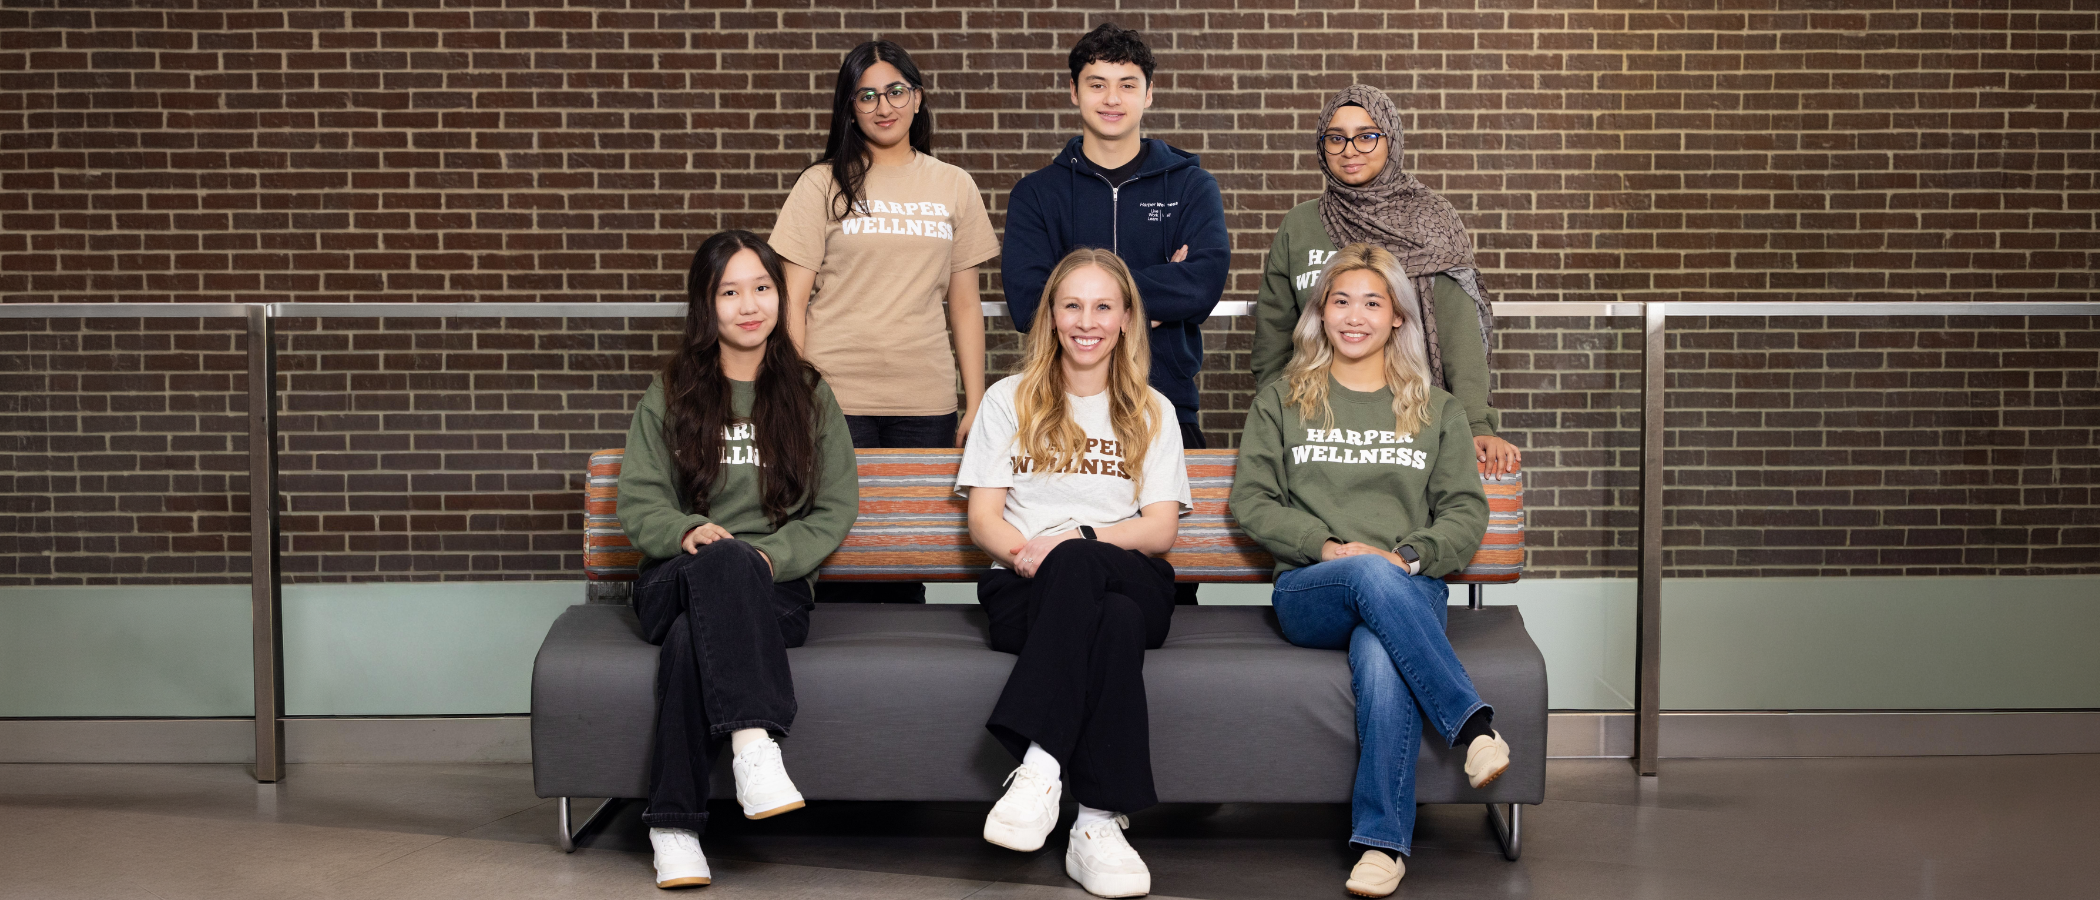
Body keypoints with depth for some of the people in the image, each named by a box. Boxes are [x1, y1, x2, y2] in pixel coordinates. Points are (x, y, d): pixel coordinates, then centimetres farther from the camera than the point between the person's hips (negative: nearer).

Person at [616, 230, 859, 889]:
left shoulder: (810, 396, 14)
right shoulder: (668, 394, 14)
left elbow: (836, 509, 9)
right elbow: (637, 501, 8)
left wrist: (773, 555, -10)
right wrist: (688, 531, -15)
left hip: (773, 588, 0)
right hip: (673, 579, 0)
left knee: (691, 636, -36)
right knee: (726, 561, -39)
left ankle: (673, 826, -37)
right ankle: (754, 743, -52)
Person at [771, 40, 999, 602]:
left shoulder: (954, 188, 11)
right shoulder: (823, 186, 4)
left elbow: (965, 304, 12)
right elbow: (792, 300, 2)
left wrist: (975, 405, 7)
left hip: (925, 404, 2)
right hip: (836, 398, -2)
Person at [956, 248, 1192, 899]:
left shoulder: (1151, 412, 18)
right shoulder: (1009, 400, 18)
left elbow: (1161, 528, 5)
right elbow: (983, 517, 9)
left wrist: (1072, 541, -13)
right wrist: (1025, 553, -15)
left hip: (1132, 582, 1)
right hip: (1024, 589, 0)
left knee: (1077, 565, -39)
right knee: (1112, 623, -38)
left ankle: (1041, 763, -45)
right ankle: (1098, 821, -46)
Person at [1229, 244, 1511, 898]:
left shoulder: (1437, 410, 20)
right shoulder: (1281, 402, 18)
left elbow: (1466, 511, 12)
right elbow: (1251, 500, 8)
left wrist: (1410, 556, -9)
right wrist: (1330, 547, -7)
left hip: (1410, 586, 0)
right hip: (1308, 592, 0)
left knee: (1380, 657, -37)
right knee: (1371, 576, -39)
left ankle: (1382, 842, -38)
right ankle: (1472, 724, -41)